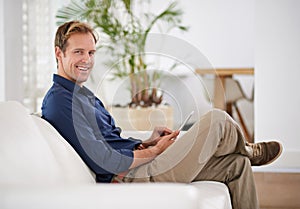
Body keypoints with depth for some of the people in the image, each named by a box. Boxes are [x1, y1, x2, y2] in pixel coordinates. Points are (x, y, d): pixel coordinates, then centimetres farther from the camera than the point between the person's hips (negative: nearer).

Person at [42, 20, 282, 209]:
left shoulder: (83, 94, 18)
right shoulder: (60, 101, -16)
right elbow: (103, 162, -23)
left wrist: (149, 142, 3)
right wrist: (154, 151, -11)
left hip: (137, 168, 11)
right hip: (136, 176, -11)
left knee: (238, 163, 9)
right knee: (217, 120, -9)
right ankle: (248, 150, 25)